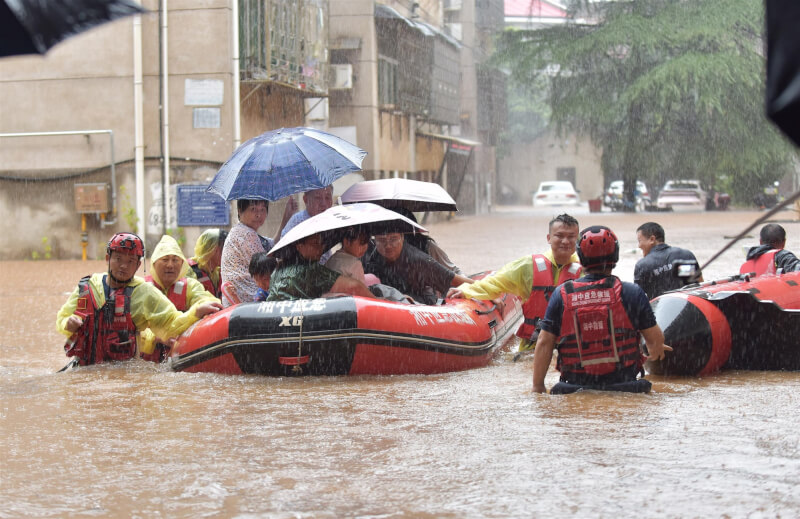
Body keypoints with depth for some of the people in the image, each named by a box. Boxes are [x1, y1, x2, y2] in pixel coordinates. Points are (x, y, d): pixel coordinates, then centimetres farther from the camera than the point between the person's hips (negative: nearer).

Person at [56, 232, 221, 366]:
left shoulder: (144, 292, 4)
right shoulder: (86, 287, 12)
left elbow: (170, 326, -2)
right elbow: (61, 319, 21)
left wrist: (196, 312, -17)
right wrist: (68, 324, -2)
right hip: (83, 367, 2)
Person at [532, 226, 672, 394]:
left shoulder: (561, 294, 3)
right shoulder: (632, 293, 0)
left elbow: (544, 343, 3)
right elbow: (655, 339, 9)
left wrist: (537, 387, 10)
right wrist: (656, 352, 33)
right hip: (623, 389, -1)